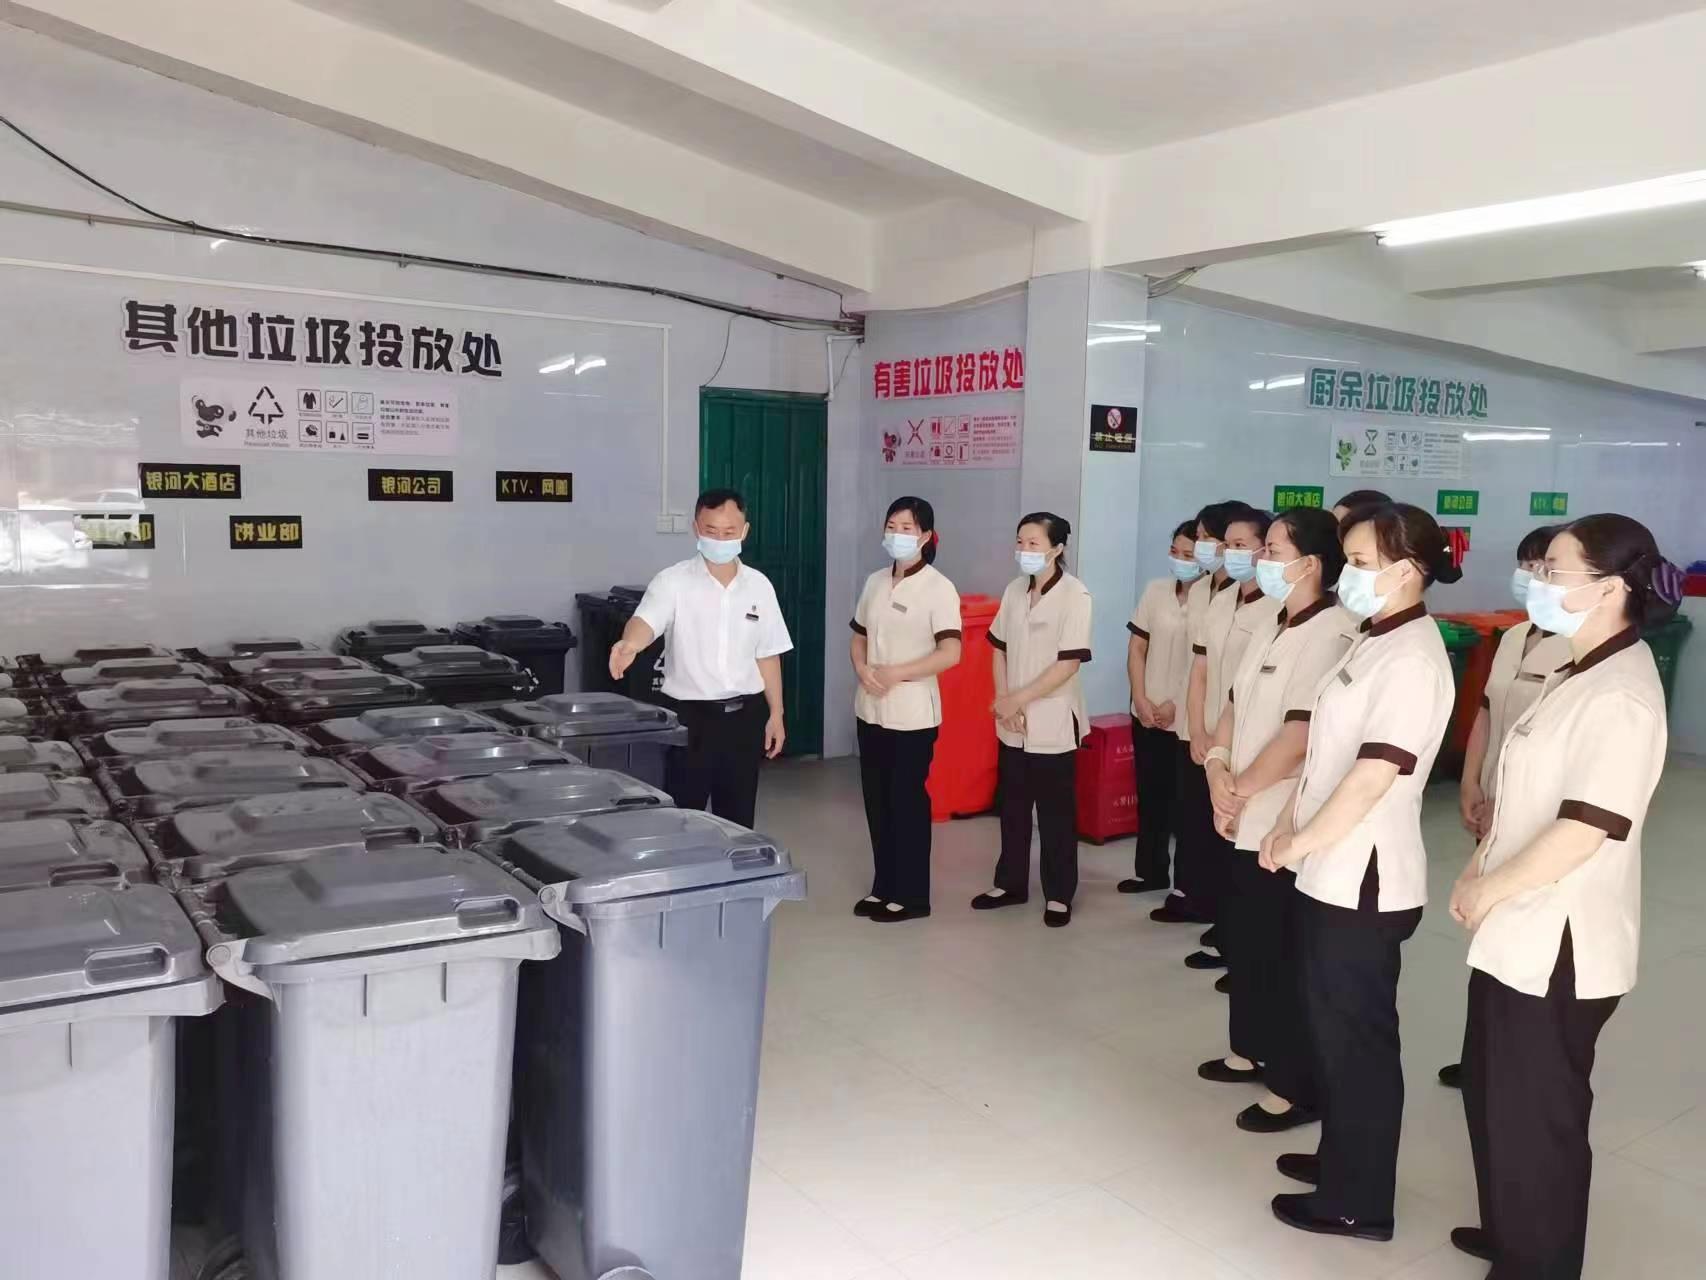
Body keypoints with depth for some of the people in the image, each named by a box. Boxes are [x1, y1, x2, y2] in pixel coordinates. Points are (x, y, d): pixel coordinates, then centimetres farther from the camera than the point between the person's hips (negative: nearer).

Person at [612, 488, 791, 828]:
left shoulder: (758, 586, 5)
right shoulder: (673, 581, -8)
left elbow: (767, 655, 10)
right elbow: (645, 621, -27)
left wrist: (776, 714, 8)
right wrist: (629, 644, -50)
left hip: (744, 715, 3)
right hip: (690, 716, -3)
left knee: (738, 818, 12)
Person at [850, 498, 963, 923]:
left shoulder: (938, 588, -11)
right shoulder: (875, 582, 9)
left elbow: (950, 653, -19)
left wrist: (896, 673, -18)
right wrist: (862, 670, -5)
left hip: (913, 715, -6)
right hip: (871, 709, 6)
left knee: (908, 802, 2)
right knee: (877, 801, 12)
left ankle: (911, 895, 14)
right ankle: (883, 886, 26)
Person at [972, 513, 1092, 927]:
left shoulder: (1074, 595, -13)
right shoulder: (1014, 590, 5)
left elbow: (1068, 665, -17)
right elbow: (1000, 650, 10)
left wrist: (1017, 699, -15)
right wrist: (1003, 702, -4)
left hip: (1053, 724, -5)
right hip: (1012, 724, 5)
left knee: (1056, 813, 5)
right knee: (1012, 807, 15)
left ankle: (1059, 895, 18)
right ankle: (1010, 884, 29)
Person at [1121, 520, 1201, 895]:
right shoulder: (1156, 590, 3)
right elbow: (1137, 647, 7)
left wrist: (1176, 705, -10)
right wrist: (1141, 700, -2)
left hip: (1188, 720, -5)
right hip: (1147, 715, 5)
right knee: (1149, 796, 14)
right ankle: (1150, 871, 28)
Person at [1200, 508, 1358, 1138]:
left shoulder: (1332, 635, -19)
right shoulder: (1276, 630, 12)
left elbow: (1300, 737, -24)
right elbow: (1235, 707, 13)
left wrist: (1239, 791, -12)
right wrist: (1218, 771, -4)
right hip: (1249, 822, 9)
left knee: (1287, 957, 2)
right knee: (1243, 940, 20)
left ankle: (1297, 1088, 16)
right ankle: (1252, 1050, 38)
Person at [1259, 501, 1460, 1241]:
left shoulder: (1411, 658, -20)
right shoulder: (1373, 642, 10)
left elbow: (1373, 775, -24)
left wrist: (1298, 844, -14)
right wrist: (1292, 824, 7)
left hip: (1363, 879, -9)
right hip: (1331, 871, 9)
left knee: (1357, 1035, 5)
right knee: (1332, 1027, 20)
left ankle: (1359, 1201, 20)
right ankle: (1341, 1158, 37)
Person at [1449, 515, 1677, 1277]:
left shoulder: (1620, 697, -22)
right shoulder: (1579, 674, 10)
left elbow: (1582, 829, -26)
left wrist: (1489, 888, -13)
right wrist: (1480, 873, 8)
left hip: (1558, 944, -10)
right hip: (1518, 932, 10)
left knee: (1536, 1112, 7)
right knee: (1492, 1090, 22)